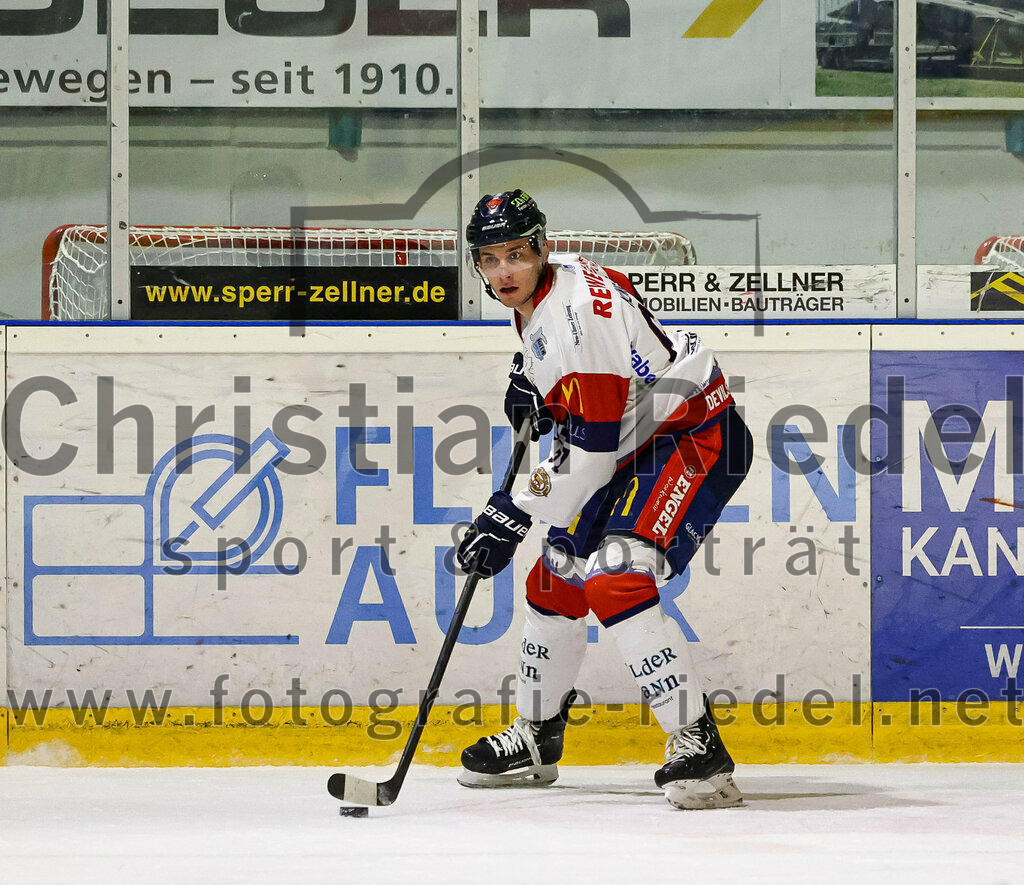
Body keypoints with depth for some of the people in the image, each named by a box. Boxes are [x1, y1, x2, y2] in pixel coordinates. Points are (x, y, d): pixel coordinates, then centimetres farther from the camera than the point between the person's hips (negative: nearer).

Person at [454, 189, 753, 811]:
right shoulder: (540, 293, 3)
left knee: (613, 580, -27)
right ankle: (536, 741, 32)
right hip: (640, 445, 11)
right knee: (554, 581, 14)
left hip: (698, 439, -11)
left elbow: (593, 445, -27)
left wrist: (513, 518, -23)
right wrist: (532, 384, 9)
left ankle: (699, 748, -27)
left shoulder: (577, 313, -27)